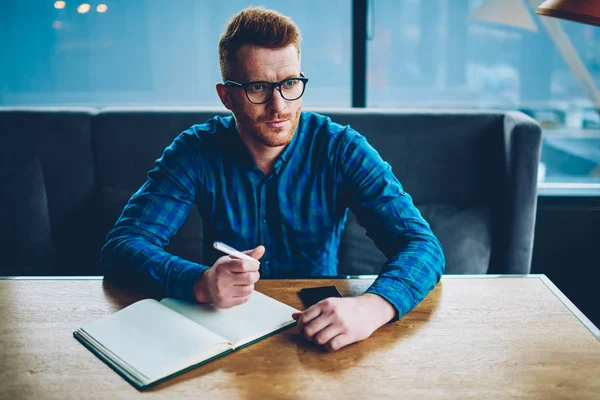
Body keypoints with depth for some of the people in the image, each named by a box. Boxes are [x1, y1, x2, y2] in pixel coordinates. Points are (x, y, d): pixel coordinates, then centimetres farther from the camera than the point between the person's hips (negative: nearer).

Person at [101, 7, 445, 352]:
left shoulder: (342, 150, -11)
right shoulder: (195, 152, -9)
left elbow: (423, 245, -19)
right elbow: (122, 245, -16)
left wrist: (371, 308, -41)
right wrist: (201, 283, -36)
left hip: (318, 327, 2)